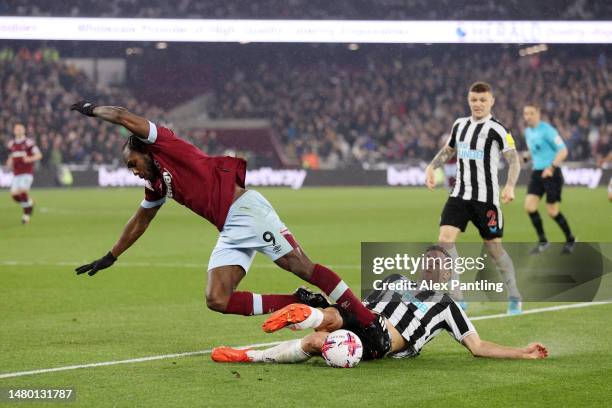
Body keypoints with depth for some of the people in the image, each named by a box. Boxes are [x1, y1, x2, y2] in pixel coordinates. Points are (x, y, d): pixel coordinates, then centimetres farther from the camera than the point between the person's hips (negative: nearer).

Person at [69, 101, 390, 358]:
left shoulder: (165, 145, 3)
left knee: (302, 268, -15)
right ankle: (297, 303, -6)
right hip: (230, 232, 9)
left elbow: (123, 117, -4)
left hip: (246, 209, -9)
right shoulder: (156, 185, 25)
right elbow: (139, 223, 39)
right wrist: (110, 258, 45)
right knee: (217, 300, -8)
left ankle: (370, 323, -13)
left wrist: (92, 109, 13)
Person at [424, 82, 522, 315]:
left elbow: (514, 160, -12)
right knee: (445, 239, -13)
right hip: (460, 195, 5)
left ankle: (514, 298, 22)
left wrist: (510, 186, -27)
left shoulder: (496, 129, -8)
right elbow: (448, 150, 27)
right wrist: (432, 167, 11)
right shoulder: (460, 125, 10)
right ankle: (457, 299, -8)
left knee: (494, 248, 2)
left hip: (486, 198, -5)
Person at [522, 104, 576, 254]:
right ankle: (542, 241, 5)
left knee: (552, 211, -4)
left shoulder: (547, 130, -13)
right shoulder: (528, 132, 11)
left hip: (551, 174, -7)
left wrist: (551, 167, -27)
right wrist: (524, 157, 9)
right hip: (537, 174, 7)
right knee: (529, 206, -7)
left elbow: (563, 151, -17)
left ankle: (570, 240, 18)